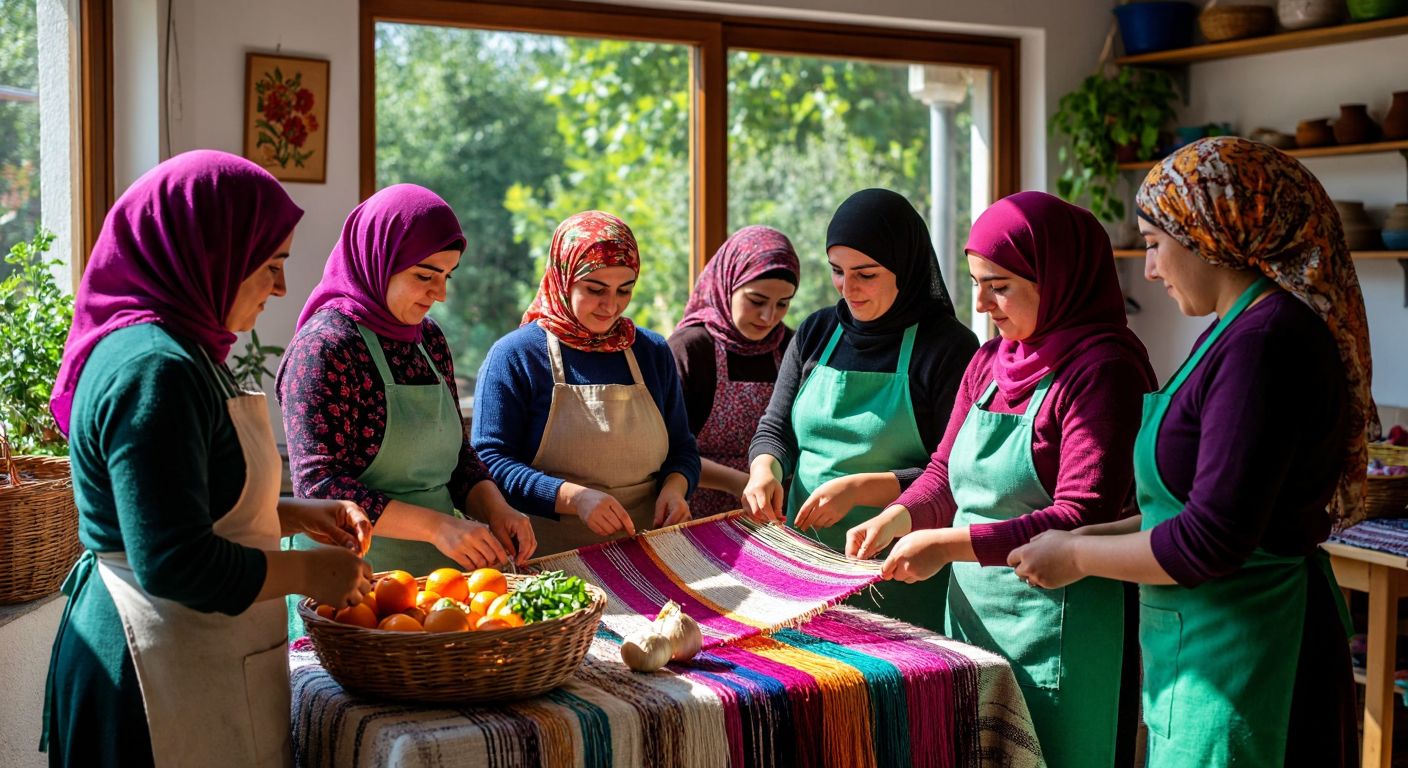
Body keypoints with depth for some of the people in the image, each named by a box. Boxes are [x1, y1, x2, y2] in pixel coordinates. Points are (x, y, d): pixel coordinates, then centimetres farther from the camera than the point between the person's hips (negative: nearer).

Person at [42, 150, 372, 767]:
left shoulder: (175, 349, 12)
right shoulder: (153, 370, -22)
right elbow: (173, 562, -26)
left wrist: (297, 516, 9)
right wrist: (308, 573, -15)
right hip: (164, 684, -10)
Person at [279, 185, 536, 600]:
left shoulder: (429, 339, 7)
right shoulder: (326, 345, -15)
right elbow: (318, 485, -20)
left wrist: (495, 508, -6)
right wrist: (437, 525, -26)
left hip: (437, 570, 7)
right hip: (354, 582, -7)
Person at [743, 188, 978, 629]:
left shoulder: (949, 347, -8)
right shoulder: (817, 333, 8)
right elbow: (776, 428, 11)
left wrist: (859, 488, -22)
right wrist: (765, 470, -10)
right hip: (805, 560, 5)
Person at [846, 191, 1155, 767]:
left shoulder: (1102, 369, -15)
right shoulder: (989, 362, 11)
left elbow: (1082, 519, -21)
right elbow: (946, 471, 18)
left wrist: (951, 543, -22)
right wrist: (896, 517, -2)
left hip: (1049, 635, -8)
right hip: (971, 611, 8)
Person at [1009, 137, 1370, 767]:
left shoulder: (1264, 343, -21)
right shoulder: (1241, 330, 11)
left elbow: (1210, 543, -23)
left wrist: (1076, 556, -10)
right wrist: (1085, 539, 9)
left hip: (1240, 660, -9)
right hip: (1200, 651, 9)